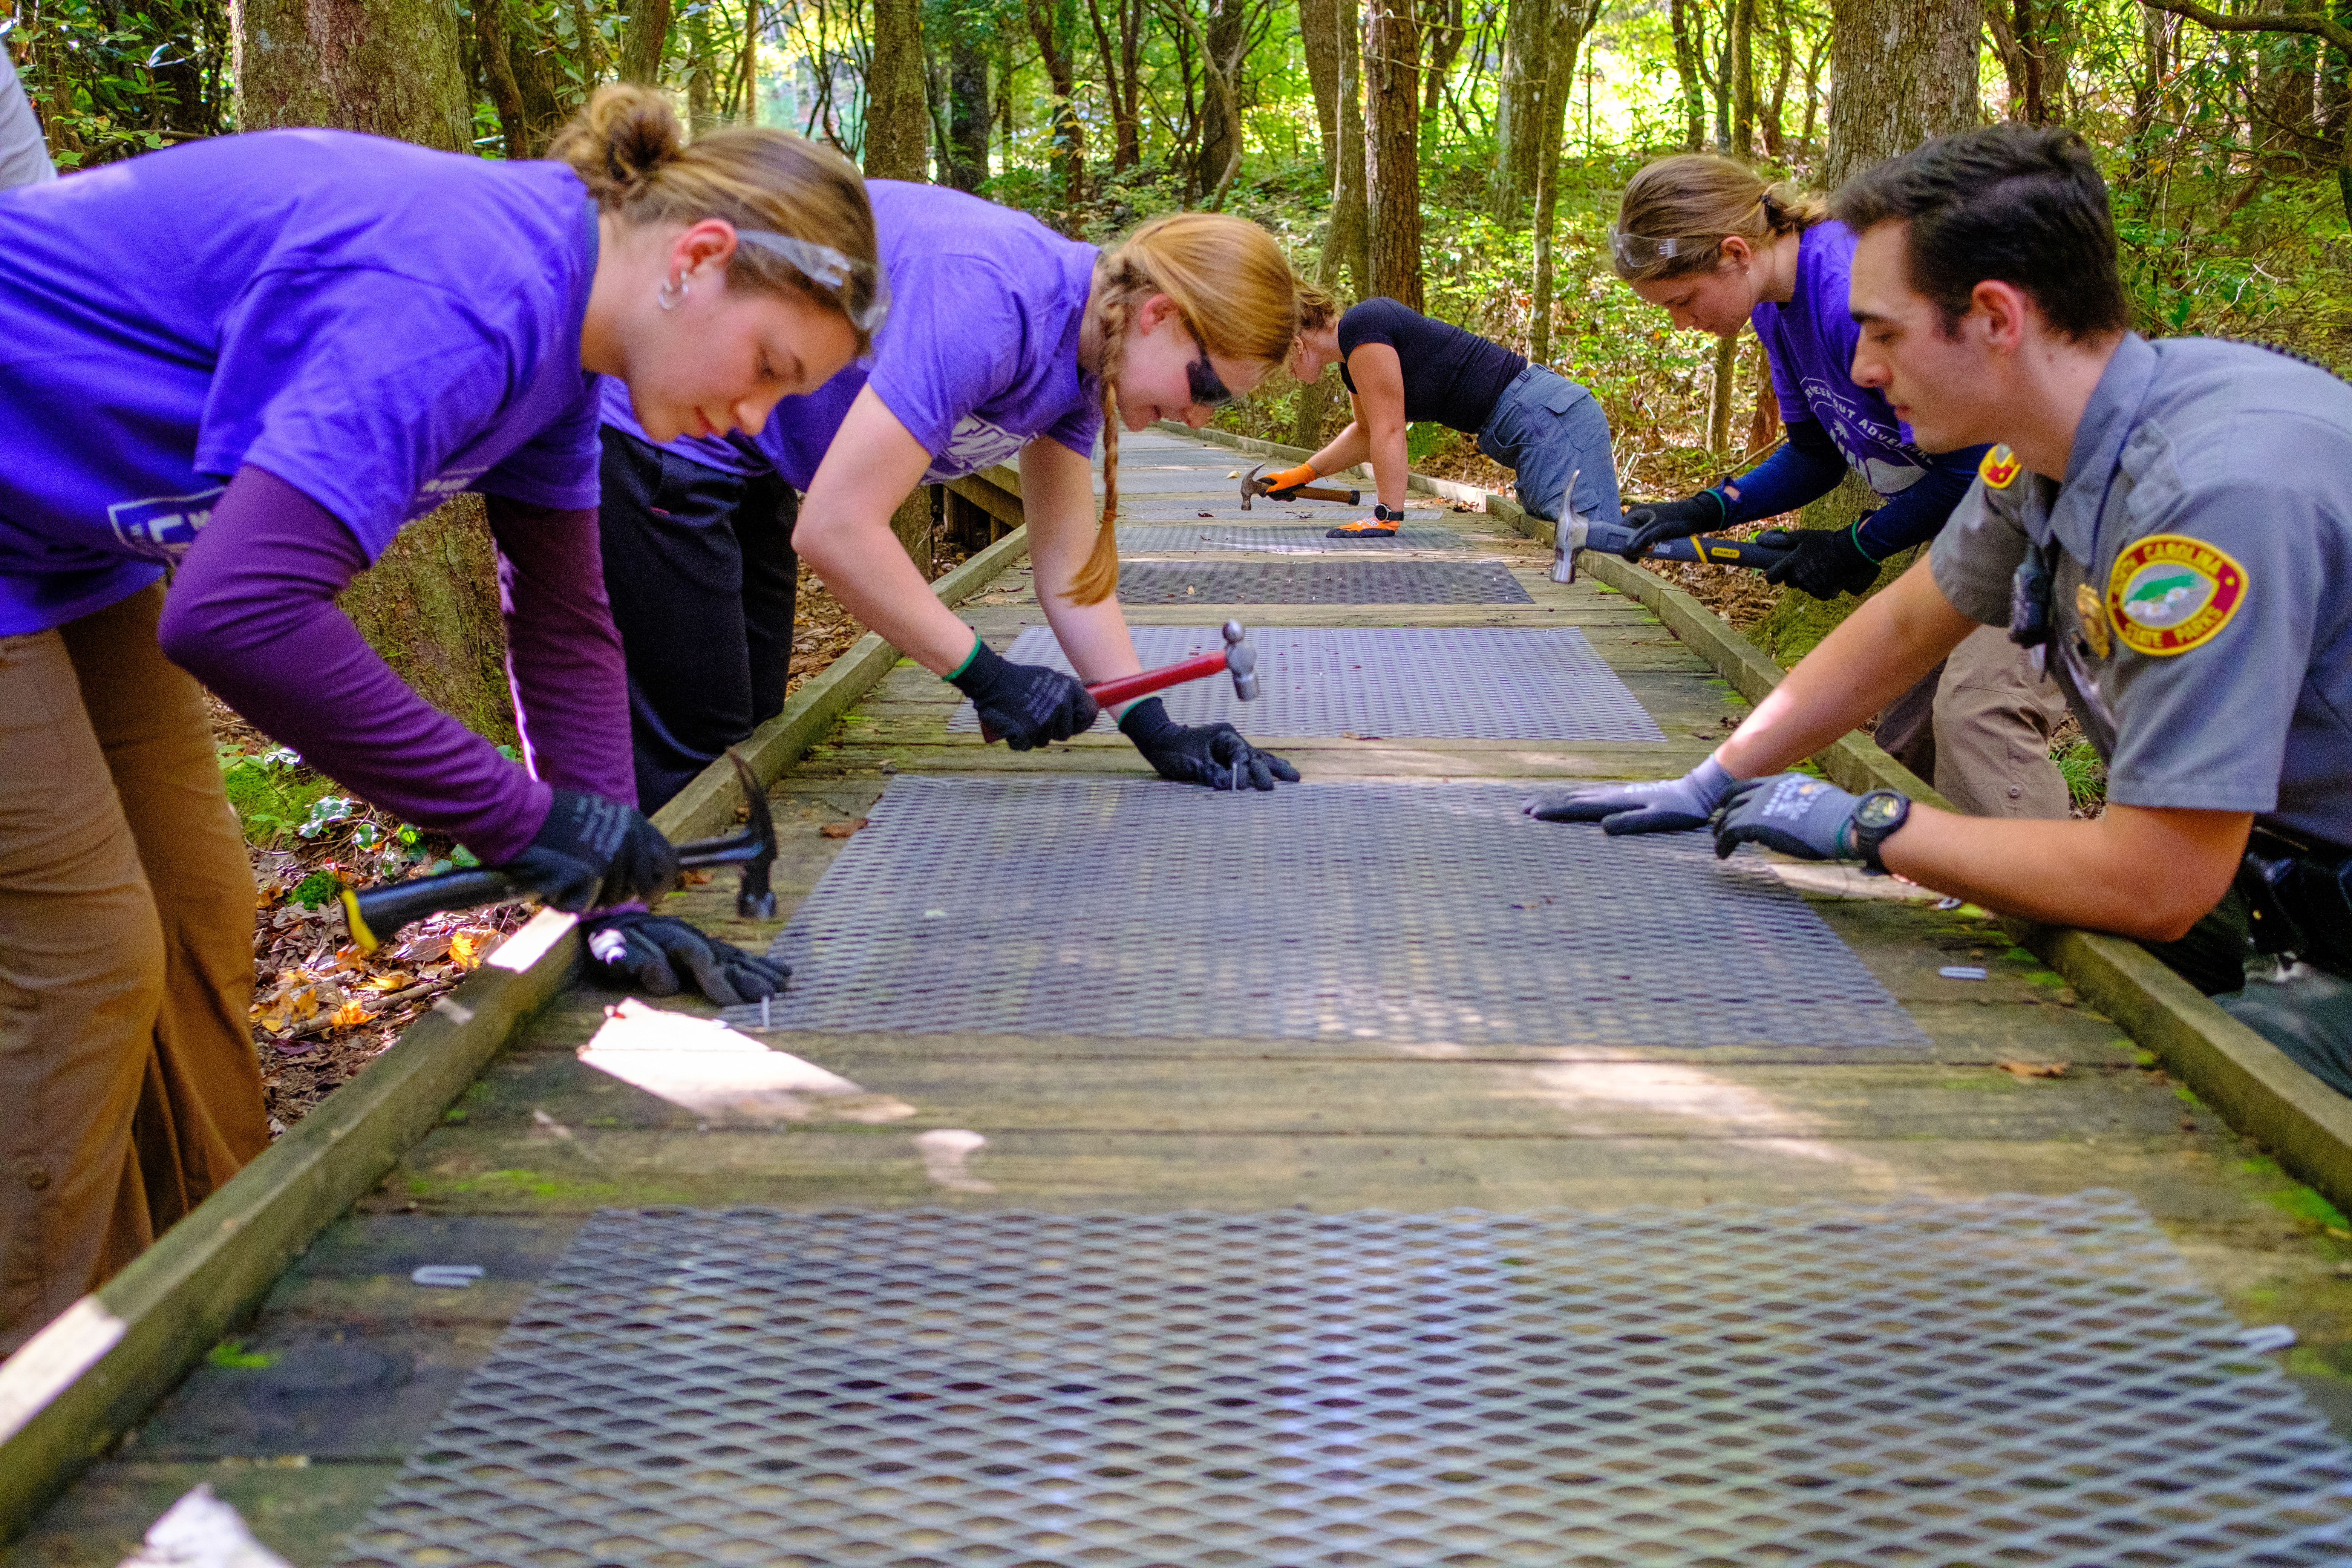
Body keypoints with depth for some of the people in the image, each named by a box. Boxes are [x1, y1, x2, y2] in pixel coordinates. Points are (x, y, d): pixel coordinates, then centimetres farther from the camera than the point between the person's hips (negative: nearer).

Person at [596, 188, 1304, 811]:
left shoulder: (1083, 352, -3)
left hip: (737, 454, 10)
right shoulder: (987, 305, -33)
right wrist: (986, 677, -27)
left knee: (749, 729, 15)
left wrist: (1157, 733, -9)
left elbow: (1071, 573, 1)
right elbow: (836, 529, -34)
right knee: (690, 753, -7)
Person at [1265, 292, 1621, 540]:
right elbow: (1367, 433, 36)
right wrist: (1304, 474, 31)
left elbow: (1389, 430, -17)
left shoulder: (1360, 329, -13)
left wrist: (1387, 516, -15)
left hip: (1545, 415, -10)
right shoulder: (1352, 363, 17)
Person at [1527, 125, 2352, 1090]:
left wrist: (1865, 826, -17)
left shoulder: (2218, 486, -31)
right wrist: (1708, 786, 14)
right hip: (2269, 895, 8)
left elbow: (2153, 884, -29)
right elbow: (1904, 626, 15)